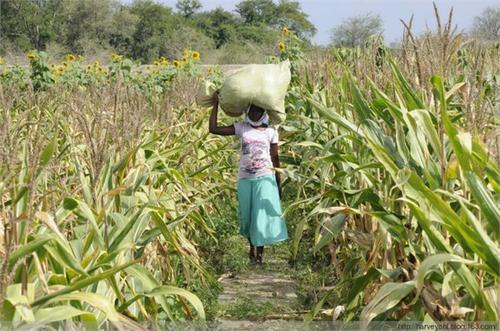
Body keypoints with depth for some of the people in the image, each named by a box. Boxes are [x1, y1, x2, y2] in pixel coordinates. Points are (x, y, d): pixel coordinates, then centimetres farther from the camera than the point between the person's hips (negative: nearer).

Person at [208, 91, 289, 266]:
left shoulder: (271, 131, 2)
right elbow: (213, 128, -2)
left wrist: (278, 184, 6)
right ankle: (252, 247, 30)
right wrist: (215, 105, -2)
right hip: (245, 178, 1)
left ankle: (260, 251, 7)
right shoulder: (241, 128, 3)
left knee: (263, 214, -4)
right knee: (247, 215, 10)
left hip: (265, 178, -1)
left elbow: (275, 158, 6)